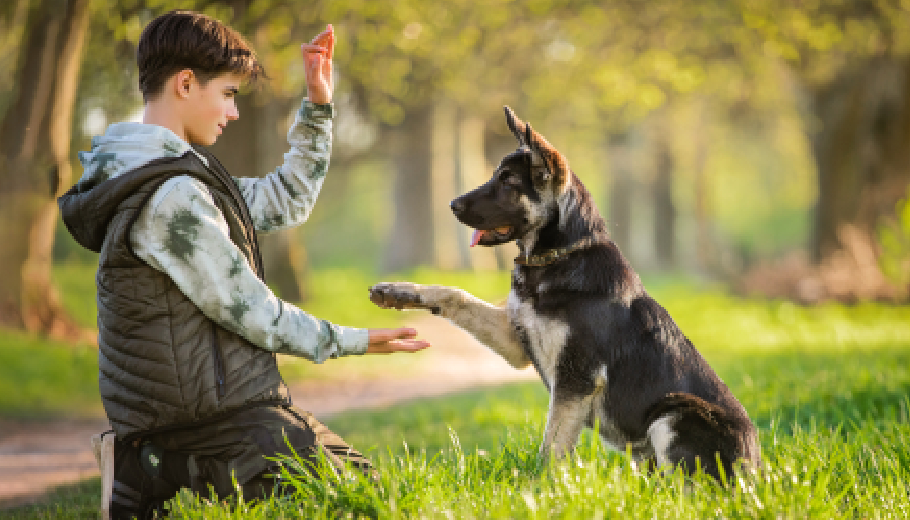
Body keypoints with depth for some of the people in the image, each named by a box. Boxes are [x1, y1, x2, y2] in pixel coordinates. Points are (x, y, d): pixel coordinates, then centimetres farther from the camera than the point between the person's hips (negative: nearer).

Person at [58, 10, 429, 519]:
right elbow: (251, 313, -17)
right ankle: (183, 478, -6)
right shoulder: (170, 196, -21)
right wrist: (354, 342, -6)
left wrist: (319, 106, 13)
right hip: (218, 419, -10)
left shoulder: (176, 174, 12)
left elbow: (284, 201, 20)